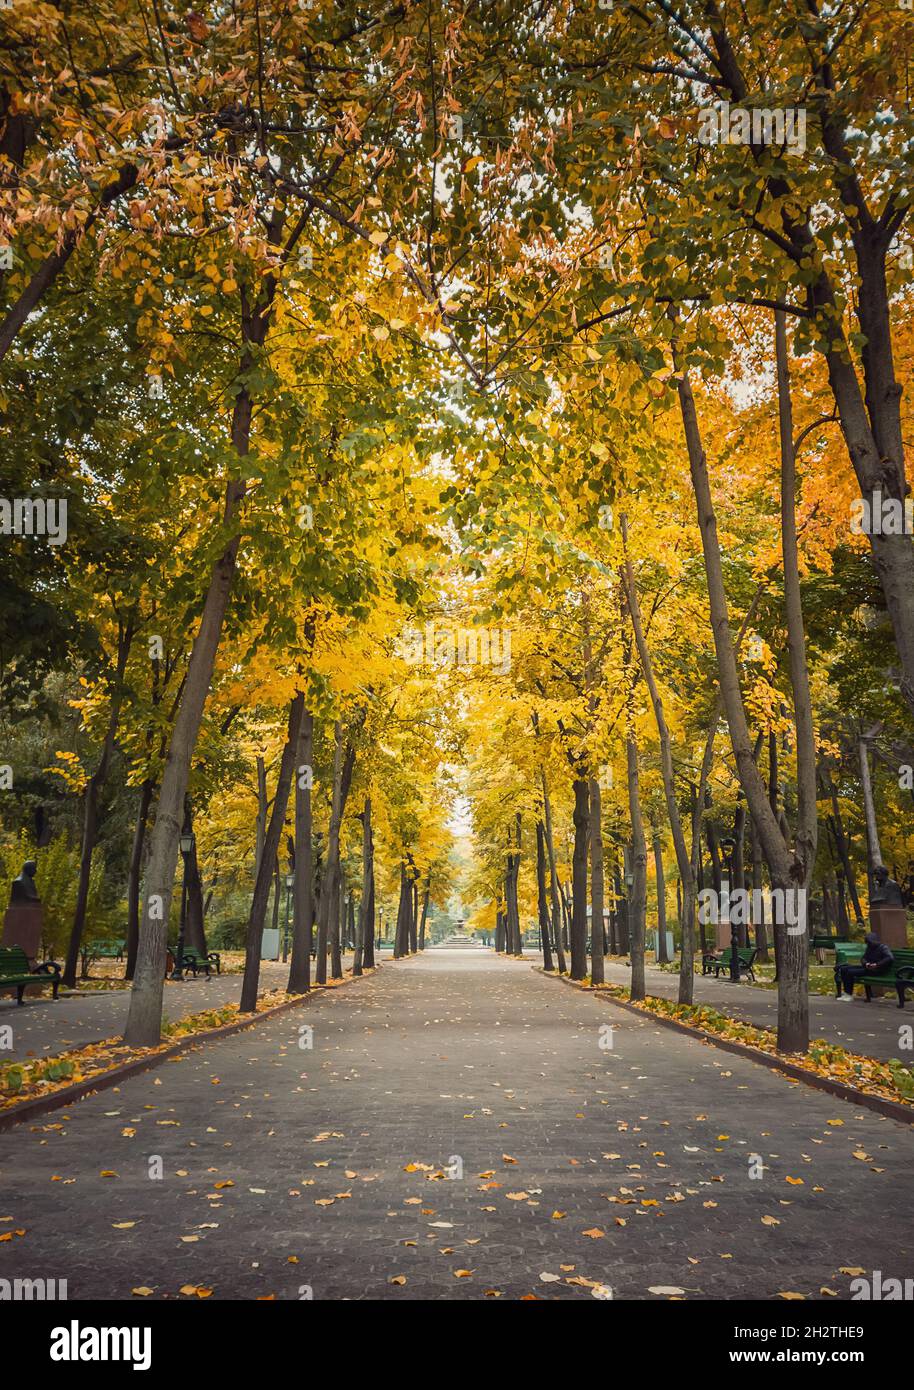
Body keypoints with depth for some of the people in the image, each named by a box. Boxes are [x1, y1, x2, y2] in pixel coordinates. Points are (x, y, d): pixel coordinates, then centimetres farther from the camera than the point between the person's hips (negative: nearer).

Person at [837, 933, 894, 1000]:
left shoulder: (883, 948, -8)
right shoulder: (869, 948, 16)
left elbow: (890, 958, -23)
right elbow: (864, 958, 17)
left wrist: (877, 964, -26)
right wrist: (866, 963, -8)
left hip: (876, 970, -9)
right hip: (867, 967, 9)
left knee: (850, 972, -24)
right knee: (844, 969, -3)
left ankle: (849, 995, -13)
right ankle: (846, 992, -4)